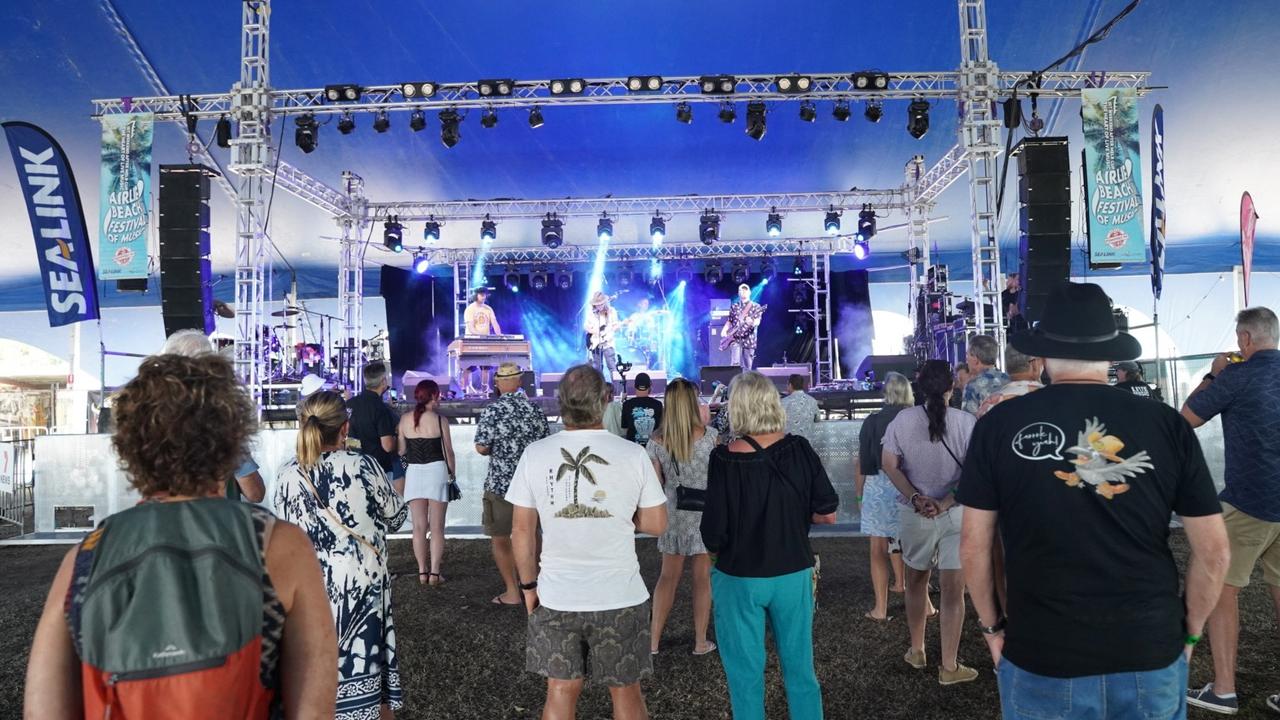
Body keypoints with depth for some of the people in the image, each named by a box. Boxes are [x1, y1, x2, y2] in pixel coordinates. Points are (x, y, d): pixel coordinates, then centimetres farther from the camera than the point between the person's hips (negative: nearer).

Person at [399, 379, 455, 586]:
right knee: (437, 527, 3)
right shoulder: (440, 421, -8)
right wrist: (452, 475, 10)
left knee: (419, 527, 9)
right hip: (436, 471, -3)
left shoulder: (405, 419, 2)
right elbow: (448, 452, -2)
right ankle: (434, 573, 2)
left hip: (413, 473, 3)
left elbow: (401, 451, 6)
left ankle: (422, 572, 11)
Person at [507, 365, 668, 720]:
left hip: (555, 596, 2)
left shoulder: (535, 454, -7)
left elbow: (521, 530, -2)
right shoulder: (633, 454, -10)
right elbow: (657, 524, -2)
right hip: (620, 597, -1)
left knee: (560, 691, 16)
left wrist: (529, 585, 11)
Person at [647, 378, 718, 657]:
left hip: (672, 512, 2)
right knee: (703, 578, 10)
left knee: (668, 575, 15)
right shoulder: (708, 436, -12)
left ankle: (653, 640, 17)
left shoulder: (657, 441, -7)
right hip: (704, 511, -2)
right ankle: (701, 642, 19)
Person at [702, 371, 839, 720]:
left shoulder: (725, 458, -17)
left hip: (740, 579, -3)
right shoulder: (800, 449, -8)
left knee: (746, 675, 12)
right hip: (793, 574, 3)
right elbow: (828, 514, -2)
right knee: (801, 670, 17)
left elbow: (713, 538, -16)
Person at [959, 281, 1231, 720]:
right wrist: (1189, 631, 15)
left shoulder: (1000, 425, -7)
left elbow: (973, 545, -4)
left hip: (1040, 659, -1)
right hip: (1152, 658, 2)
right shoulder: (1167, 425, -4)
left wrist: (993, 626, 10)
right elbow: (1213, 550, 1)